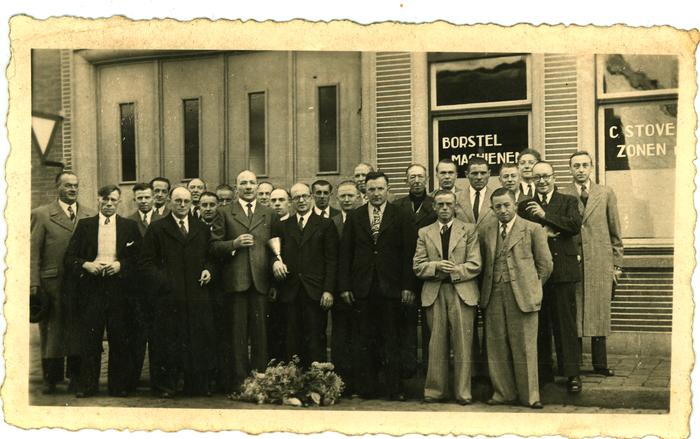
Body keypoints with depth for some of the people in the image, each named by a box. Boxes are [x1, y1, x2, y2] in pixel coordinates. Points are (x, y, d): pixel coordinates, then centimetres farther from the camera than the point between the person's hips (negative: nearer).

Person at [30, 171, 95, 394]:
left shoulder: (90, 215, 9)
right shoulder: (41, 215, 1)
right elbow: (33, 252, -2)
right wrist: (33, 284, -9)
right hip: (52, 283, -2)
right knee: (51, 331, 5)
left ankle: (77, 376, 20)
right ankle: (51, 379, 15)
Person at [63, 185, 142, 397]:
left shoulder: (130, 226, 9)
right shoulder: (84, 225, 10)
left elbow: (139, 258, 6)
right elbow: (69, 257, 7)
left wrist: (120, 265, -10)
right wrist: (86, 265, -11)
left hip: (119, 287, 0)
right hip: (91, 287, 0)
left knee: (120, 340, 2)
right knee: (89, 340, 0)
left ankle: (118, 385, 12)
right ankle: (87, 385, 9)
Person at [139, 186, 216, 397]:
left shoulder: (202, 229, 14)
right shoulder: (157, 229, 5)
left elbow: (210, 256, 21)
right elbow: (146, 261, 2)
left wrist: (208, 269, 1)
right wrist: (161, 279, -10)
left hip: (197, 294, 3)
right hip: (169, 293, -3)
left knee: (199, 339, 2)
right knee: (168, 341, 0)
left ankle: (198, 385, 11)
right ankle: (167, 385, 10)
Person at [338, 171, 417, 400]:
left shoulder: (401, 217, 3)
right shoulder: (354, 217, 9)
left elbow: (408, 253, -1)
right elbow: (345, 253, 6)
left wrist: (407, 286, -7)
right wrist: (344, 286, 0)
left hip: (390, 287, -2)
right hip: (361, 288, 2)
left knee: (391, 340, 4)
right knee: (362, 341, 5)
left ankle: (394, 388, 11)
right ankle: (365, 388, 14)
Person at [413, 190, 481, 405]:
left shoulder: (469, 230, 8)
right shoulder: (424, 233, 13)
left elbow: (475, 265, 0)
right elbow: (417, 266, 6)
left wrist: (454, 271, -13)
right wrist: (436, 266, -12)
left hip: (462, 292, -1)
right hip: (434, 293, 2)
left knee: (463, 344, -2)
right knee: (436, 345, 4)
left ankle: (463, 392, 6)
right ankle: (435, 390, 12)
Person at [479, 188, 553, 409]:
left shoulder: (533, 229, 3)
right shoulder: (486, 233, 13)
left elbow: (545, 264, 5)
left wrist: (531, 288, 5)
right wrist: (485, 292, 12)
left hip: (522, 297, -3)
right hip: (493, 298, 3)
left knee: (525, 348, -1)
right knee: (497, 347, 6)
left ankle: (529, 395, 10)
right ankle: (503, 393, 17)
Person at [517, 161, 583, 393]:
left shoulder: (568, 201, 9)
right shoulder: (525, 206, 13)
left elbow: (575, 226, -9)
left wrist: (545, 215, -12)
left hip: (562, 271, -2)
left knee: (565, 323, -2)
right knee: (538, 325, 7)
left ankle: (572, 374, 2)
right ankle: (542, 372, 16)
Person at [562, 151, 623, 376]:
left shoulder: (606, 194, 9)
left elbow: (615, 232, 10)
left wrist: (617, 264, 7)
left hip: (600, 263, 1)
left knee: (599, 313, 4)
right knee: (572, 314, 1)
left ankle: (600, 363, 13)